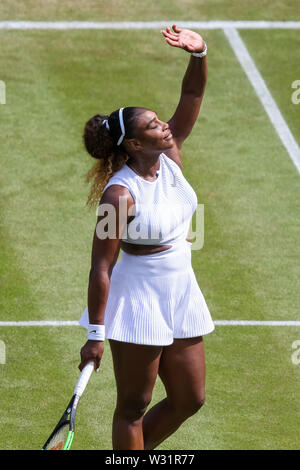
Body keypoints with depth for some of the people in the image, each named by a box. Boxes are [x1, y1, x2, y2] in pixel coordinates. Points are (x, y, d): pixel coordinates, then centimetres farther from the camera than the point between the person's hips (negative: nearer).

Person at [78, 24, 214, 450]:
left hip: (180, 295, 8)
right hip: (138, 299, -8)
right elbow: (101, 267, -19)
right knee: (134, 406, 3)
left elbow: (192, 94, -3)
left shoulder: (170, 157, -1)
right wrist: (96, 335, -19)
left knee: (190, 399, 14)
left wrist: (199, 53, -22)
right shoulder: (120, 194, -21)